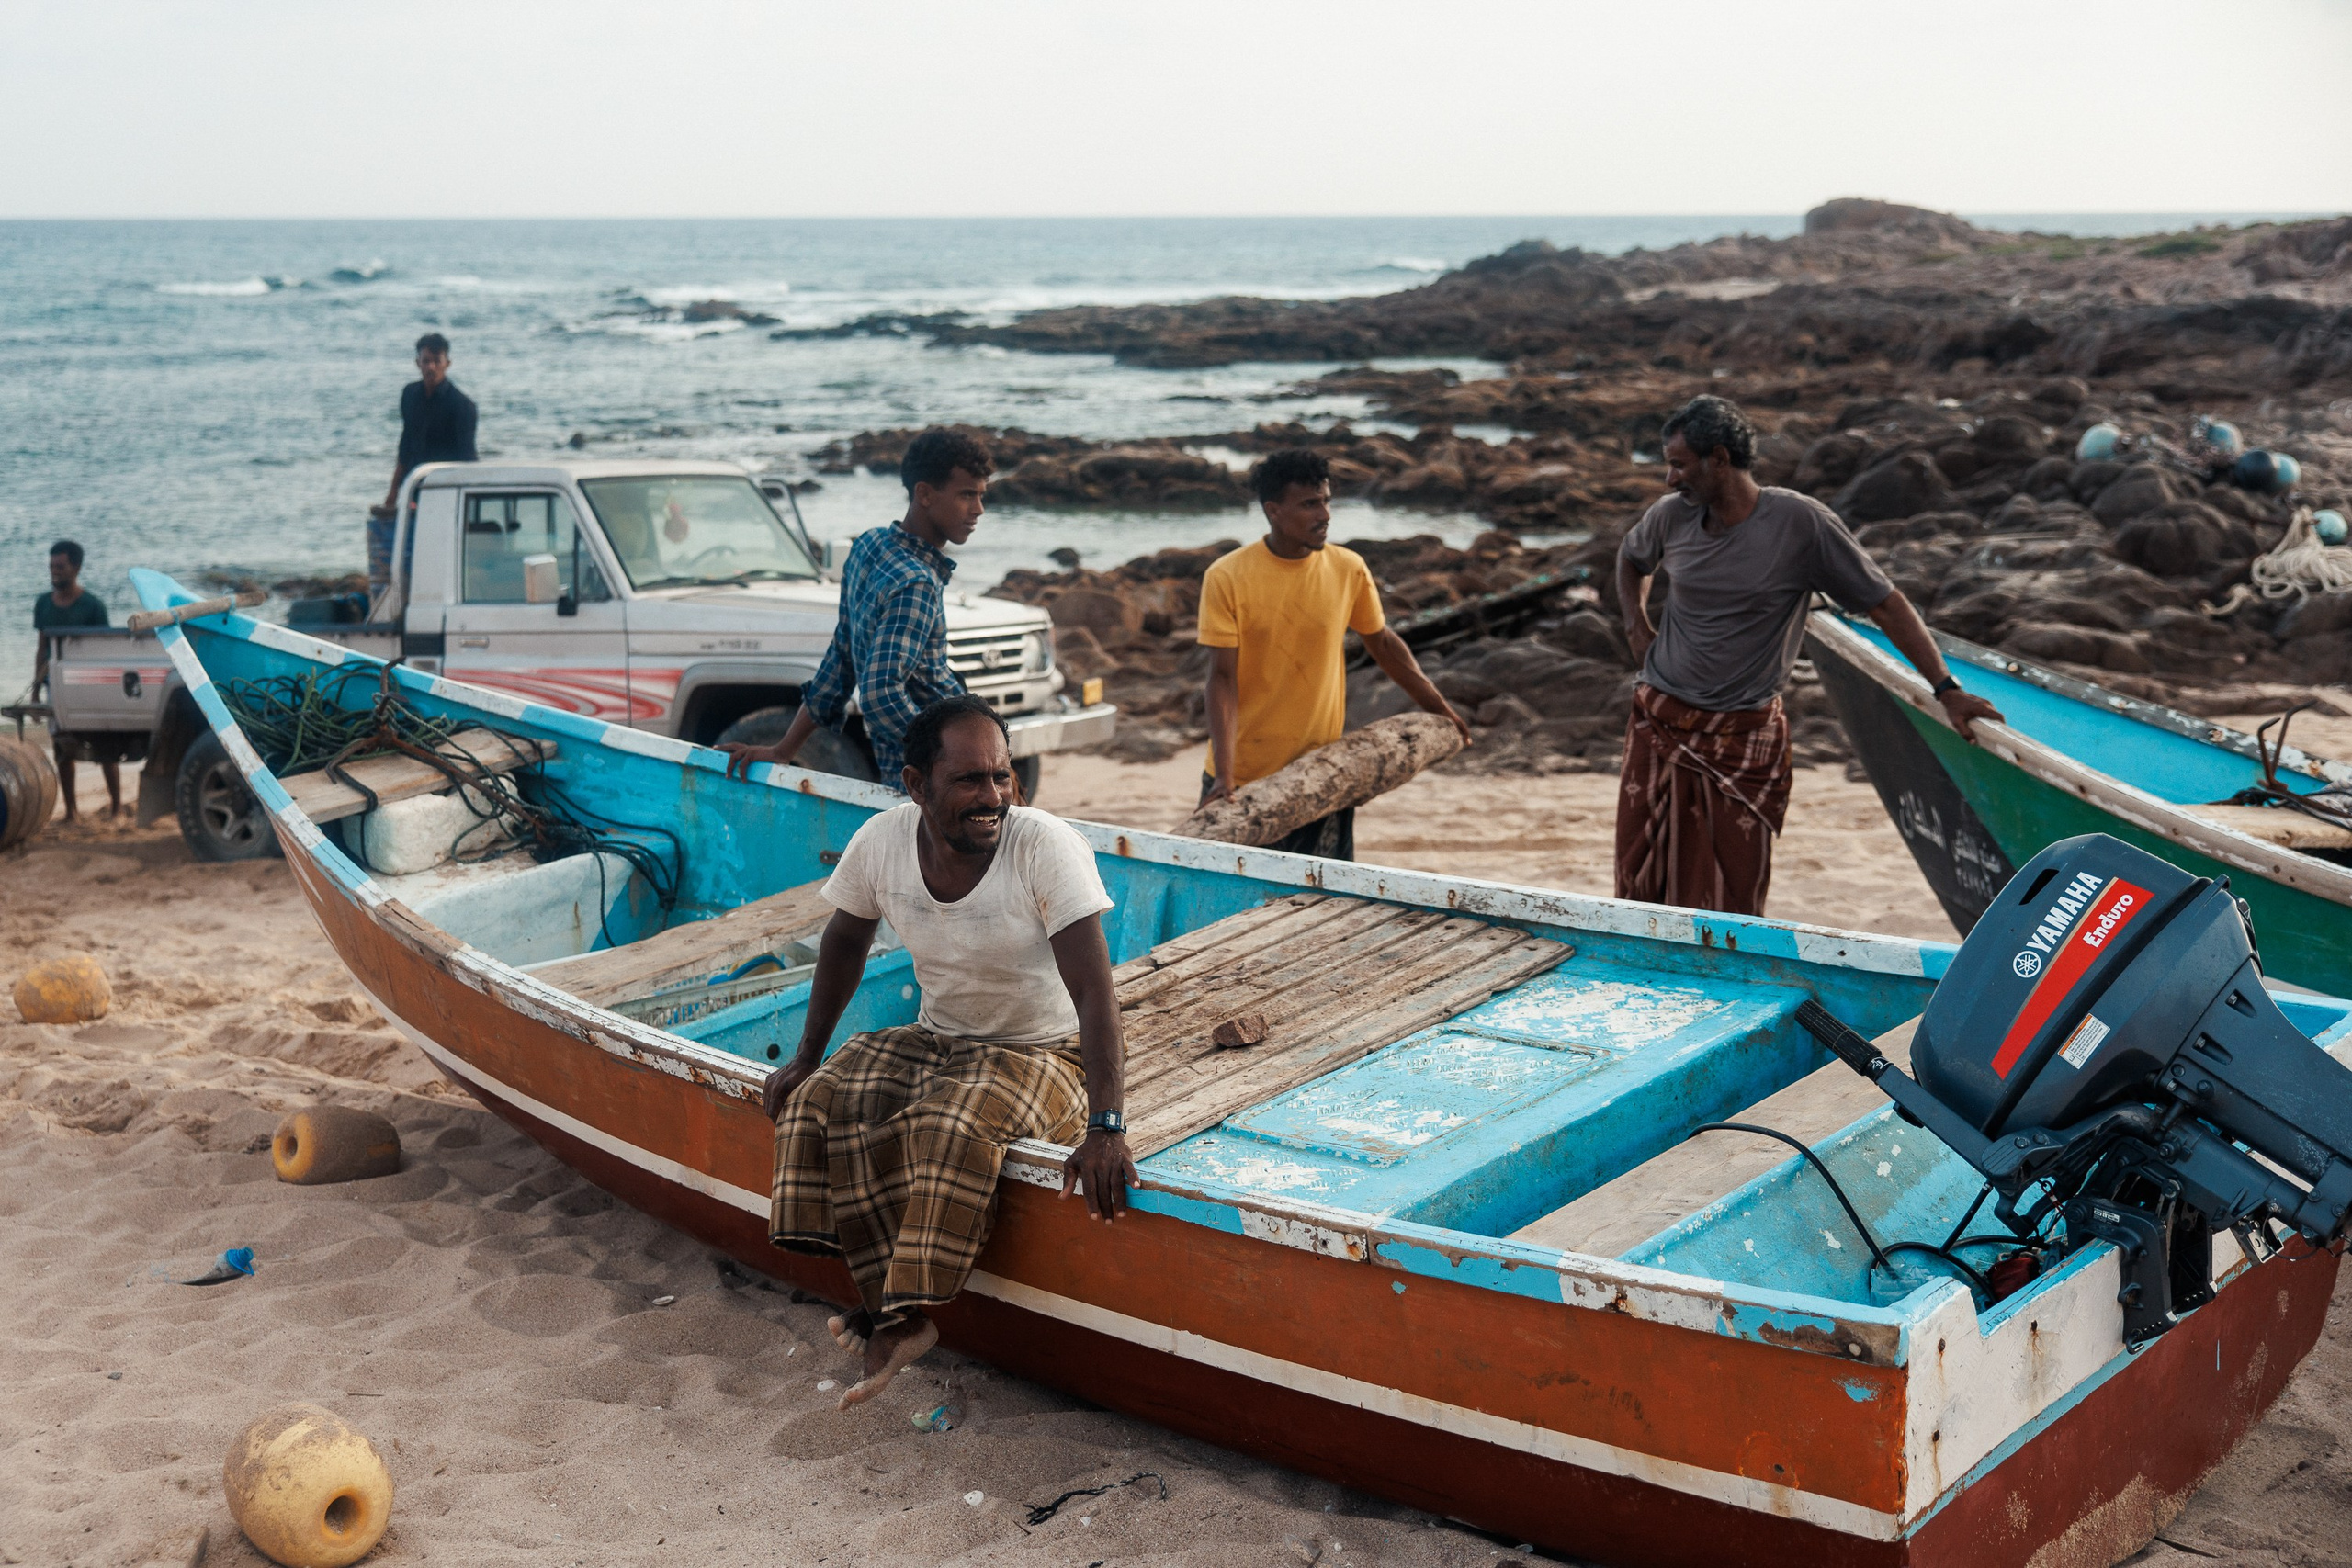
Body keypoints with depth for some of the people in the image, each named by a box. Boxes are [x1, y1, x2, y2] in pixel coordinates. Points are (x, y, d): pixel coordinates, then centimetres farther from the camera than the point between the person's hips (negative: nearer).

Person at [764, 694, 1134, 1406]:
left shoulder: (1047, 847, -25)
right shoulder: (883, 841, -12)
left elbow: (1094, 990, -30)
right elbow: (846, 940, 9)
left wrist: (1105, 1128, -39)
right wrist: (807, 1057, 8)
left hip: (1046, 1054, -5)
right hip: (939, 1040, 5)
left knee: (952, 1126, -33)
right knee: (825, 1103, -17)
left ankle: (906, 1312, -16)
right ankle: (893, 1303, -11)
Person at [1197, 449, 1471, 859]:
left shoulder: (1349, 570, -2)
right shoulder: (1226, 577, -10)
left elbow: (1382, 643, 14)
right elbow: (1223, 677, -12)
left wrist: (1440, 710, 15)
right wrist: (1224, 775, -20)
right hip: (1242, 776, -2)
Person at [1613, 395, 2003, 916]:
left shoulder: (1800, 523, -12)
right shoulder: (1671, 516, 2)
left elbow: (1886, 604, -7)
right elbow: (1631, 560, 27)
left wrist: (1946, 689, -9)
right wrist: (1636, 625, 10)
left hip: (1743, 738, -4)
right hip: (1658, 725, 4)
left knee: (1730, 901, -2)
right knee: (1639, 883, 6)